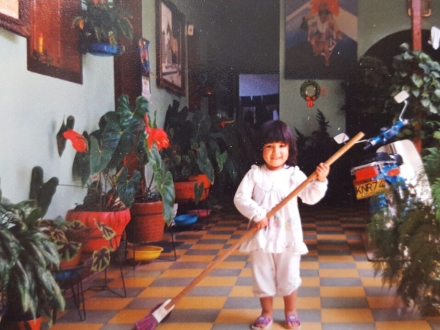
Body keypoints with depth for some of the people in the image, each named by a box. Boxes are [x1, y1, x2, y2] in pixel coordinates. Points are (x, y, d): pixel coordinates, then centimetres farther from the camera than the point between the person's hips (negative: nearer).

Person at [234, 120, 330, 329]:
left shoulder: (294, 174, -3)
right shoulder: (254, 173, -4)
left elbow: (310, 197, -12)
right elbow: (240, 198, -9)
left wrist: (320, 181, -29)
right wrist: (257, 213, -22)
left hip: (287, 236, 0)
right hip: (261, 236, 1)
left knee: (289, 277, 11)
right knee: (262, 277, 12)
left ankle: (290, 313, 31)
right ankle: (267, 313, 31)